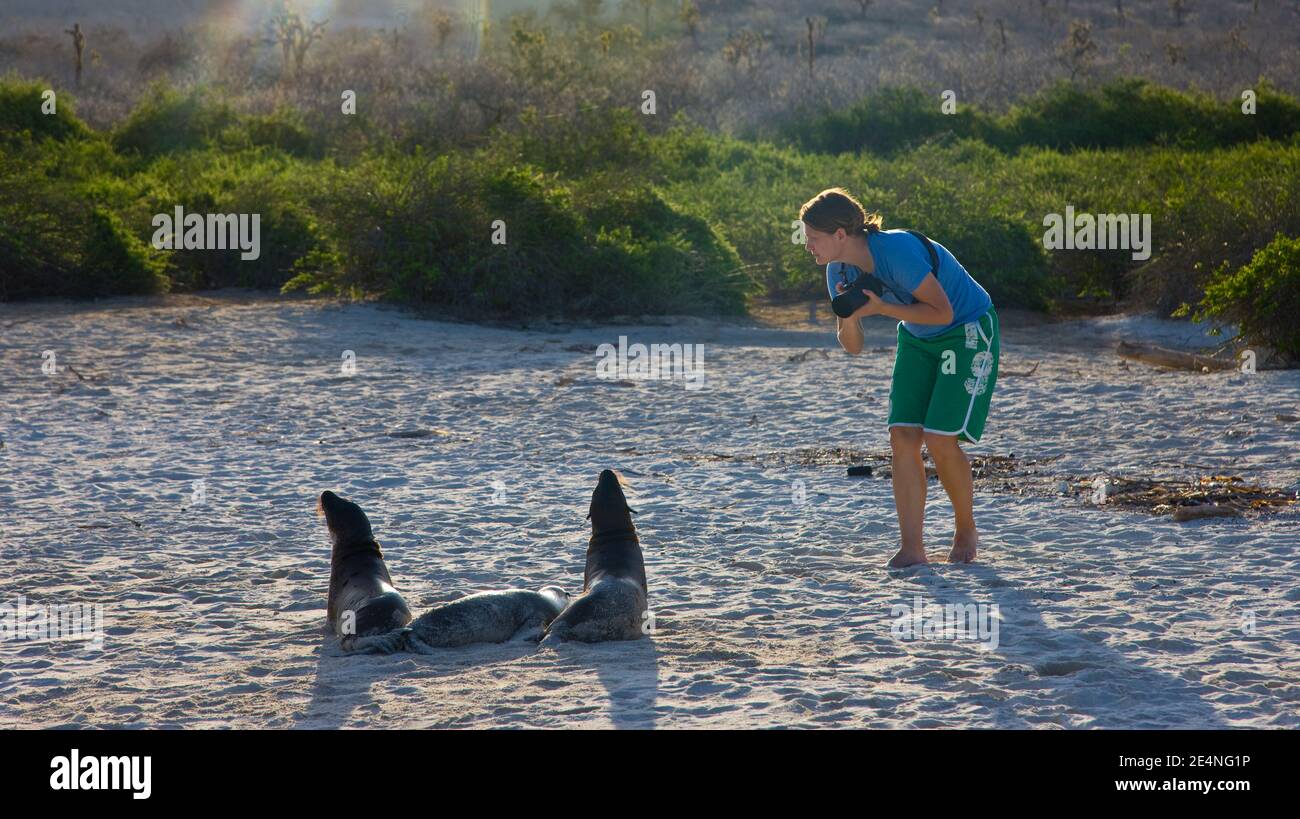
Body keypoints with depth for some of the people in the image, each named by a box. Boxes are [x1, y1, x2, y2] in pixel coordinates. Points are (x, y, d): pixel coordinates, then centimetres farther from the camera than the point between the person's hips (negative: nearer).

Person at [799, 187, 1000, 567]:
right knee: (903, 436, -7)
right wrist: (847, 318, -23)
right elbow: (853, 347, -2)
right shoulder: (840, 272, -8)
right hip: (918, 340, 7)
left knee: (940, 440, -14)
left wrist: (880, 308, -32)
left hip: (968, 332, -7)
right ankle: (912, 548, -6)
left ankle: (966, 531, 10)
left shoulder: (898, 250, -32)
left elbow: (942, 311, -27)